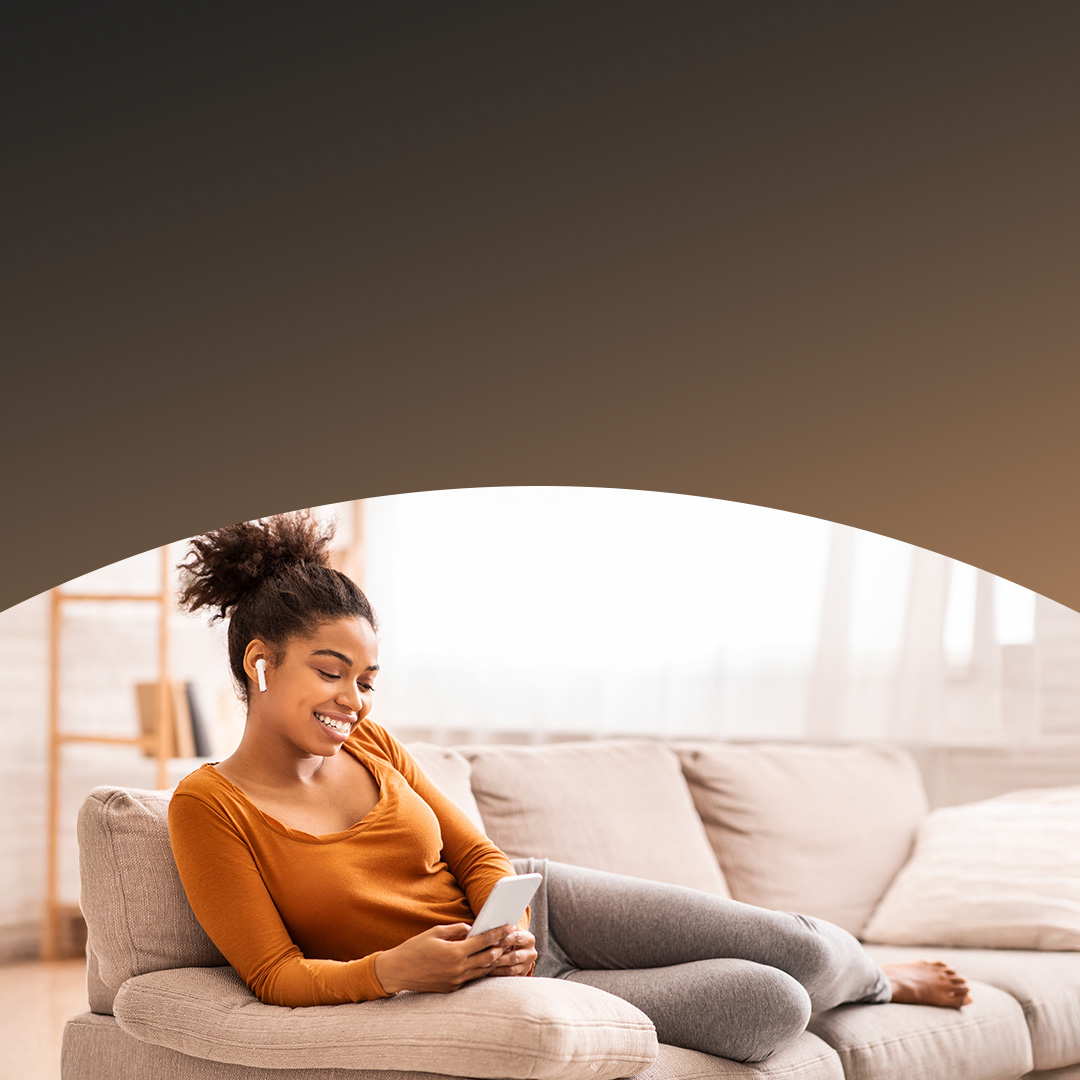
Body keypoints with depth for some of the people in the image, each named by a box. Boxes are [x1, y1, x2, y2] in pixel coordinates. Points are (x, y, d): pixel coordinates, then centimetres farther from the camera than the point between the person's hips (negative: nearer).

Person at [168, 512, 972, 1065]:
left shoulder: (369, 745, 1)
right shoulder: (210, 808, -16)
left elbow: (477, 855, 6)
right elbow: (276, 974, -17)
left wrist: (507, 921, -16)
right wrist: (394, 968, -35)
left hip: (538, 907, 5)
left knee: (801, 947, -6)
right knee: (771, 1010, -14)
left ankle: (880, 977, 31)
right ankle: (876, 983, 23)